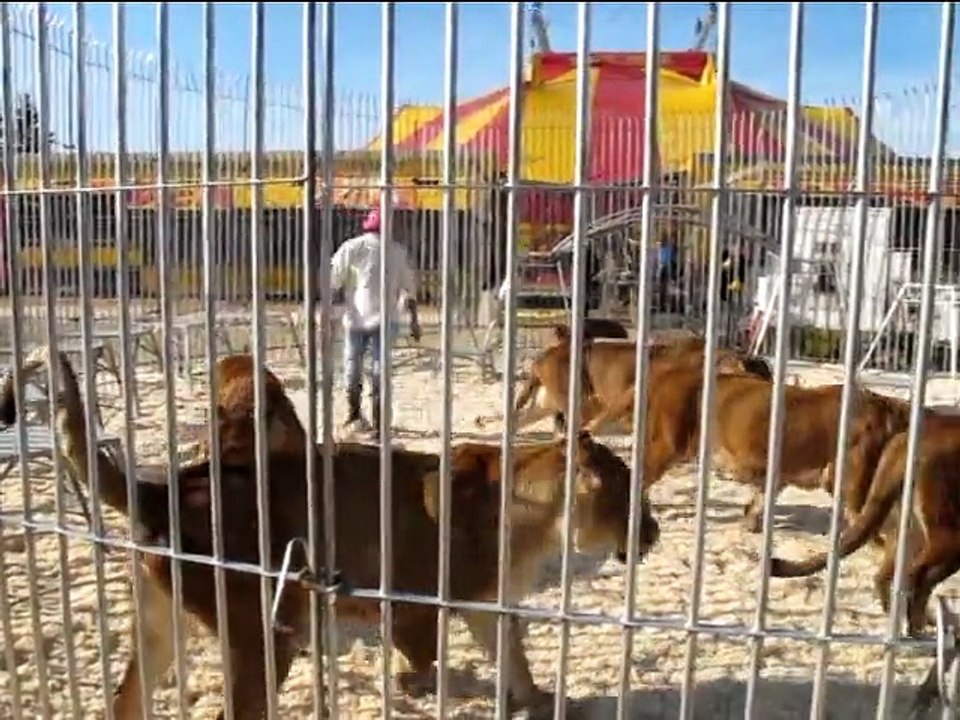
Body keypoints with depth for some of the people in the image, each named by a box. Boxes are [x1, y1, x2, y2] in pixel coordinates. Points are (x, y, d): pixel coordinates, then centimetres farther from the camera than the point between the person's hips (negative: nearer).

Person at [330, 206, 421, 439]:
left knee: (352, 363, 17)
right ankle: (378, 426, 2)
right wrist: (413, 319, 13)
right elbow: (409, 287, 7)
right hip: (384, 319, 0)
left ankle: (353, 413, 30)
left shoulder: (351, 247, -1)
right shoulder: (397, 251, 4)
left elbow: (332, 280, -4)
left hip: (356, 317, 0)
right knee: (380, 370, 3)